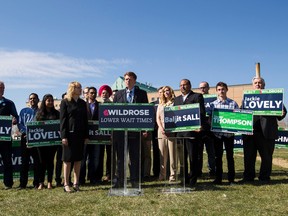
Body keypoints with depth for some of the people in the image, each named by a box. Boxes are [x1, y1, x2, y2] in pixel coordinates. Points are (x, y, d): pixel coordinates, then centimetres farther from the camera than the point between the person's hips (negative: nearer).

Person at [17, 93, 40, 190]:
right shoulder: (24, 111, 14)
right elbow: (20, 124, 7)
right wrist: (25, 132, -10)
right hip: (25, 138, 1)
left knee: (37, 161, 1)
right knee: (24, 161, 1)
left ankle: (36, 183, 8)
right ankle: (23, 183, 6)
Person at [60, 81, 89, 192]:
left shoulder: (82, 103, 12)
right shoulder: (65, 102, -1)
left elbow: (85, 120, 13)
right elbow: (62, 120, -5)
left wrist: (86, 135, 8)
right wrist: (63, 136, -12)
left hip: (80, 134, 5)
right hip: (69, 134, -5)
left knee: (78, 159, 7)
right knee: (68, 159, 1)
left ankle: (76, 183, 15)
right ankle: (66, 184, 7)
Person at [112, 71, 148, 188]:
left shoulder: (142, 93, 7)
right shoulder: (118, 94, 12)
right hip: (120, 129, 2)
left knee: (135, 157, 4)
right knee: (120, 156, 6)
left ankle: (135, 180, 13)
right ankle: (120, 180, 14)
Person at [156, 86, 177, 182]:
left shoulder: (174, 103, 6)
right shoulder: (160, 105, 19)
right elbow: (157, 118, 14)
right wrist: (161, 128, -4)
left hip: (171, 131, -4)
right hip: (161, 131, 4)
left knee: (172, 153, -5)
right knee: (162, 154, 4)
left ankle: (173, 175, 0)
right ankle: (162, 175, 9)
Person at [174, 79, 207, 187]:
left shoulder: (197, 96, 3)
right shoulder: (177, 99, 21)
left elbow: (201, 112, -5)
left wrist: (200, 126, -16)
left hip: (192, 131, -6)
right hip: (179, 132, 6)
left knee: (193, 157, -1)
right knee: (182, 157, 10)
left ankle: (193, 179, 8)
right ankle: (184, 178, 19)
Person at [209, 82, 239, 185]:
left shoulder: (233, 103, 1)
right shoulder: (212, 104, 5)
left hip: (229, 133, -1)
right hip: (217, 133, 2)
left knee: (230, 156, 5)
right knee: (218, 156, 7)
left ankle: (231, 179, 13)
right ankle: (218, 178, 16)